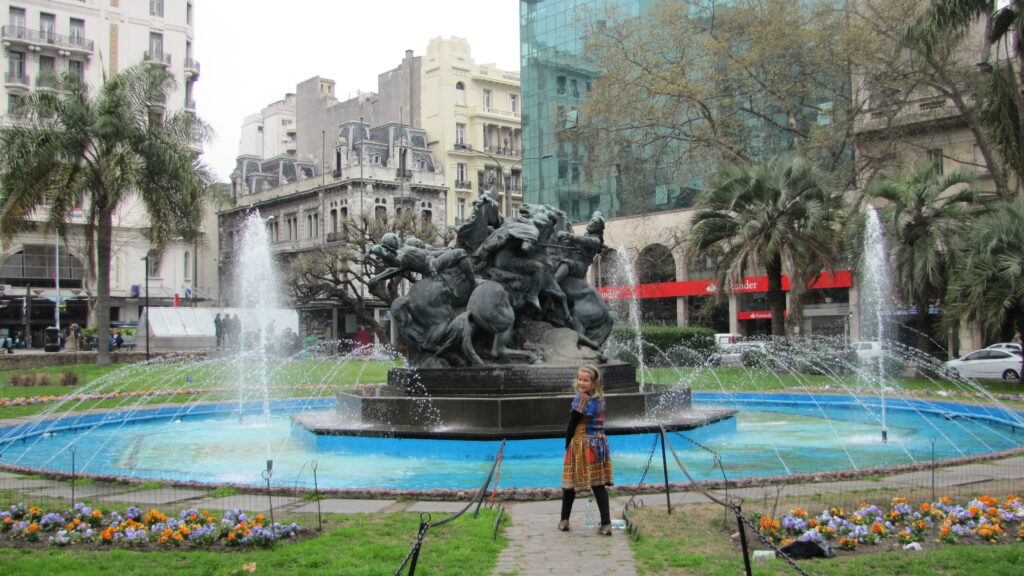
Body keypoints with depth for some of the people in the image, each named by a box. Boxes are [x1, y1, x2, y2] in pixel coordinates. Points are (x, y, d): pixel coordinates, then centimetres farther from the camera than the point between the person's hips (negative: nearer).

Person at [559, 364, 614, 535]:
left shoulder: (581, 398, -14)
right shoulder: (600, 398, 7)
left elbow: (572, 424, -11)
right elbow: (597, 423, 10)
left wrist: (568, 444, 2)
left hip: (581, 444, -6)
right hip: (600, 443, 6)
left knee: (570, 483, 8)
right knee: (599, 485, 4)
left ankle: (564, 521, 19)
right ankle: (606, 524, -1)